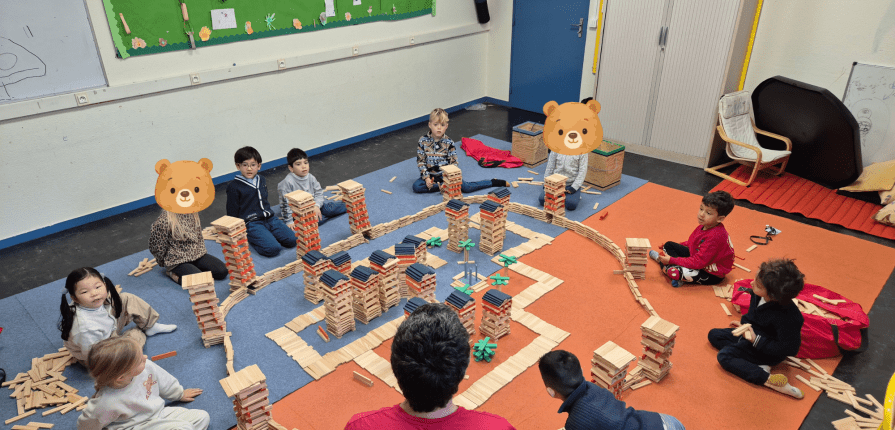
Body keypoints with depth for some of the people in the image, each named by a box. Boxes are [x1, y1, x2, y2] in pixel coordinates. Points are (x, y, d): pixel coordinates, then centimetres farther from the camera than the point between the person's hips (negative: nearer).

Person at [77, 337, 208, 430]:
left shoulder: (147, 367, -18)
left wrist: (180, 394, 22)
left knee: (202, 417, -3)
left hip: (158, 412, 7)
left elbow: (164, 381, 5)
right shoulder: (105, 403, -32)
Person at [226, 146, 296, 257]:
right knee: (273, 249, -25)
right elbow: (232, 213, -1)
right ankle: (251, 238, -1)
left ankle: (268, 235, 8)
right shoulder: (234, 187, -6)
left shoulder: (262, 180, 13)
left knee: (292, 240, -12)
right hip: (251, 223, -6)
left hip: (269, 219, 6)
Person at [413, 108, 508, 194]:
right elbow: (421, 162, -5)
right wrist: (426, 178, -15)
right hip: (430, 175, 2)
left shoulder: (449, 143, -7)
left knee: (466, 187, -18)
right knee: (416, 186, -24)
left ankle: (493, 182, 0)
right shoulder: (423, 141, -7)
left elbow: (453, 163, -6)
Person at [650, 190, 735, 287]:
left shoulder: (715, 237, -33)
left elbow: (698, 262, -32)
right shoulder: (705, 225, -4)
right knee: (669, 245, 13)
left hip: (711, 274, -10)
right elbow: (692, 242, 16)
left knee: (673, 270, -29)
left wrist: (671, 260, -27)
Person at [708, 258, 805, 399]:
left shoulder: (787, 317, -37)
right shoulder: (758, 295, -14)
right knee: (714, 334, 7)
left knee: (724, 356, -20)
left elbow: (790, 349, -27)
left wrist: (756, 340, -28)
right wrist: (744, 323, 6)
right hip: (751, 332, 9)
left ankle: (767, 379, -25)